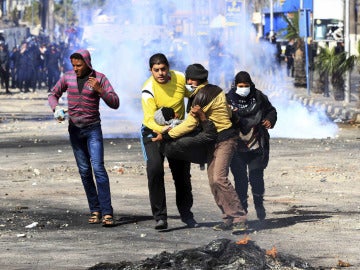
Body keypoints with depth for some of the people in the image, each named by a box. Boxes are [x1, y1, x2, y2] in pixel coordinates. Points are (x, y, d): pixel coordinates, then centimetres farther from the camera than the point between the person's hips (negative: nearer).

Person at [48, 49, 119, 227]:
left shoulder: (99, 79, -9)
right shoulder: (68, 77, 1)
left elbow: (115, 103, -13)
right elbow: (53, 94, 13)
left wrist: (99, 90, -28)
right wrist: (56, 108, -8)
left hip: (93, 129, -4)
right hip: (74, 129, 4)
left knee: (98, 168, -15)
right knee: (84, 171, 5)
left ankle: (107, 213, -20)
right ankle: (95, 210, 11)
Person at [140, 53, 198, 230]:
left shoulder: (180, 79, -12)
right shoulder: (148, 90, -24)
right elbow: (150, 119, -34)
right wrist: (161, 129, -53)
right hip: (153, 132, -4)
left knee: (182, 173, 9)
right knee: (155, 169, -23)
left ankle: (186, 215, 28)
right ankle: (160, 217, -20)